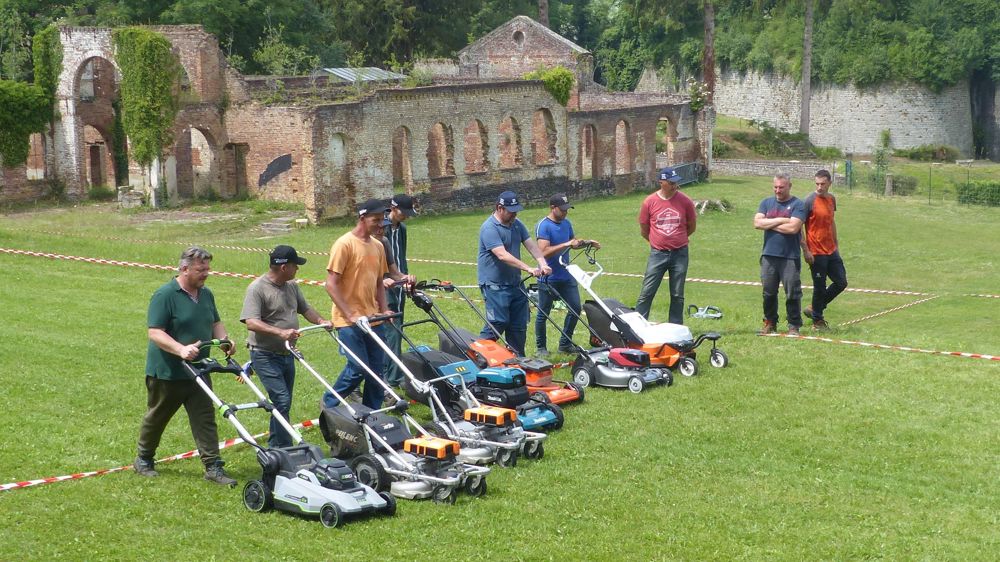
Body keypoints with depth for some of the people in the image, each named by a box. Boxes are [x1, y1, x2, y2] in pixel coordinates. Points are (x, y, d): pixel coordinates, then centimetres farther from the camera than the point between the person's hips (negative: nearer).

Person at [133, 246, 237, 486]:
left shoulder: (206, 294, 8)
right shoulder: (164, 295, -16)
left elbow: (215, 323, 20)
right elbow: (155, 332, -21)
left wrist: (224, 340, -1)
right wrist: (181, 350, -33)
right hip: (166, 373, -6)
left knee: (205, 419, 0)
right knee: (157, 417, 12)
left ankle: (213, 467, 0)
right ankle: (143, 460, 30)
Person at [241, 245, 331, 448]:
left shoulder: (292, 287, 10)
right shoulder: (258, 288, -16)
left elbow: (305, 308, 22)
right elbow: (251, 323, -26)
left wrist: (321, 321, 1)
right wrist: (281, 332, -37)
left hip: (287, 354, 8)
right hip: (265, 355, -8)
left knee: (283, 403, 13)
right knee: (282, 400, -16)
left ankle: (274, 447, 25)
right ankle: (285, 448, -12)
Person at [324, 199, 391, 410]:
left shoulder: (378, 246, 11)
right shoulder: (345, 244, -11)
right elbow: (331, 284, -14)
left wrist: (384, 310, 6)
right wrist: (351, 315, -18)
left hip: (373, 319, 7)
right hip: (349, 321, -7)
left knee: (376, 369, 7)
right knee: (358, 369, -8)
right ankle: (330, 404, 13)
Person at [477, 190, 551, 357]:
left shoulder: (517, 224, 11)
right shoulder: (490, 228, -17)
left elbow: (531, 245, 2)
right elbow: (503, 255, -27)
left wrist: (543, 264, -17)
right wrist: (529, 269, -33)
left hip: (514, 283, 8)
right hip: (495, 284, -8)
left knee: (519, 324, 9)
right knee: (498, 322, -14)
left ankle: (518, 359, 18)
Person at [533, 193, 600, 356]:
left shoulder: (566, 223, 8)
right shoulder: (543, 226, -16)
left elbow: (573, 241, 25)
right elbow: (544, 252, -26)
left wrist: (586, 242, 7)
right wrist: (566, 245, -28)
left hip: (566, 276, 7)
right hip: (548, 279, -7)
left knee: (575, 308, 5)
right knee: (543, 313, 5)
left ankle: (565, 344, 19)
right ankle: (541, 347, 18)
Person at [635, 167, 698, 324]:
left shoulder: (685, 201, -3)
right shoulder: (649, 202, -5)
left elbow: (691, 226, 11)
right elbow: (643, 230, 7)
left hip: (680, 254, 1)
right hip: (657, 254, -1)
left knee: (677, 295, 8)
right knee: (647, 292, -3)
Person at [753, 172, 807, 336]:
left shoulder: (797, 205, -2)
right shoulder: (767, 203, 12)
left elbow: (793, 227, -15)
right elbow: (757, 223, -1)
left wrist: (769, 224, -5)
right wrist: (779, 220, -9)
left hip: (790, 257, -4)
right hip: (769, 255, 4)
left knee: (792, 293, -2)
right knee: (768, 292, 8)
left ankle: (794, 326, 6)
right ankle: (770, 323, 20)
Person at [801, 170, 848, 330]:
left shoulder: (831, 199, 8)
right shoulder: (810, 201, -13)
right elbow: (799, 227, -12)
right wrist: (805, 250, -15)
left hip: (831, 251, 7)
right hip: (816, 253, -7)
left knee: (841, 282, 9)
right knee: (820, 287, 0)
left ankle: (814, 309, 22)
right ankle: (817, 321, 16)